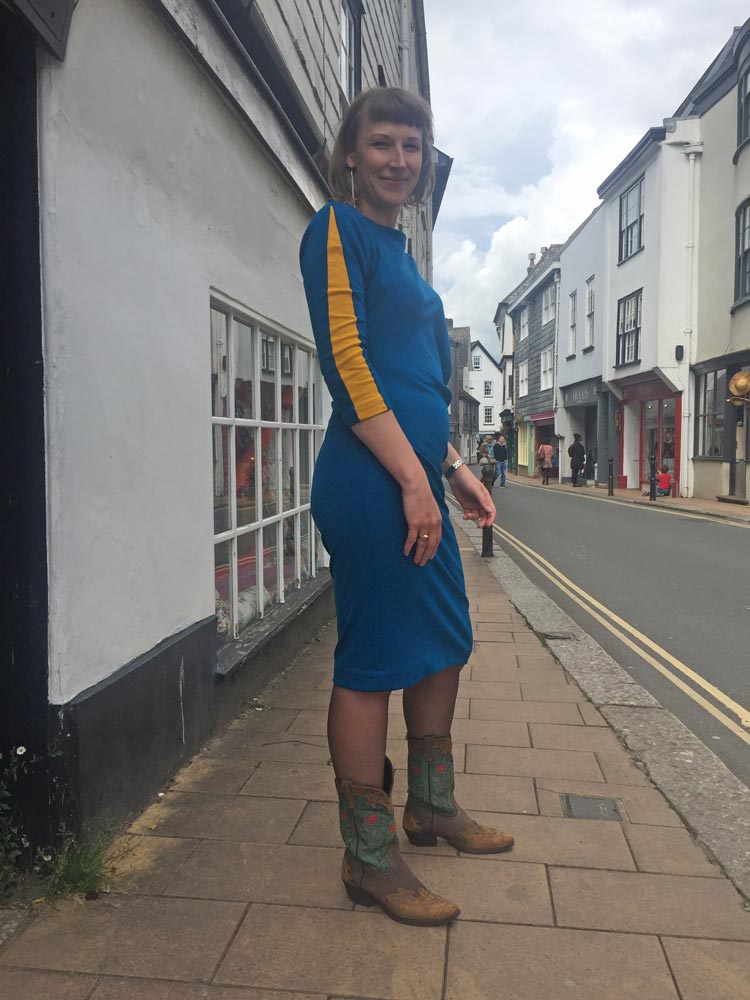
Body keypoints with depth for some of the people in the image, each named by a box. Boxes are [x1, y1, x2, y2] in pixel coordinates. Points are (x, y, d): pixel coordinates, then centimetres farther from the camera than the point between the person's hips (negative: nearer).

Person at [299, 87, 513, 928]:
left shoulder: (396, 250, 23)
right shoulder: (338, 228, -3)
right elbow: (346, 363, -15)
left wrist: (453, 470, 19)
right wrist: (415, 480, -18)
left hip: (414, 479, 10)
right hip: (370, 484, -10)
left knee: (445, 645, 16)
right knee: (373, 660, -2)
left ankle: (431, 806, 35)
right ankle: (369, 858, 14)